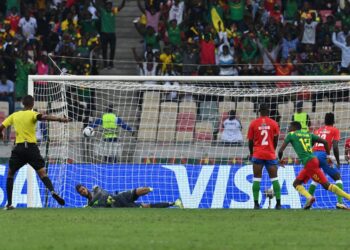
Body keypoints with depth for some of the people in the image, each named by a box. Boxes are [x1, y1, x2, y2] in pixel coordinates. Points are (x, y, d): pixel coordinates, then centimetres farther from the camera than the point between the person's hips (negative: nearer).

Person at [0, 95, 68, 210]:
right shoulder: (32, 114, 0)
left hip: (19, 148, 2)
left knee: (10, 174, 17)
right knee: (42, 173, -4)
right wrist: (59, 119, -29)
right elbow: (43, 117, -22)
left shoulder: (14, 115, 10)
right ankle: (52, 191, -33)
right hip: (32, 147, -2)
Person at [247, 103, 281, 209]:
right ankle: (278, 203, -1)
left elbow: (250, 141, 5)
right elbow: (276, 140, 7)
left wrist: (251, 153, 20)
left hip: (257, 154, -1)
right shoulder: (274, 124, 2)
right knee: (274, 178, 5)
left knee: (257, 179, 1)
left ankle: (256, 203, -7)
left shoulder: (253, 123, 1)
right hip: (270, 155, 1)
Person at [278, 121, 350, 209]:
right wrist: (328, 156, 20)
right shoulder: (308, 134, 21)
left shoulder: (291, 135, 4)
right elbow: (325, 142, 15)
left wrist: (280, 159, 24)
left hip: (309, 162, -7)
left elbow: (281, 150, 4)